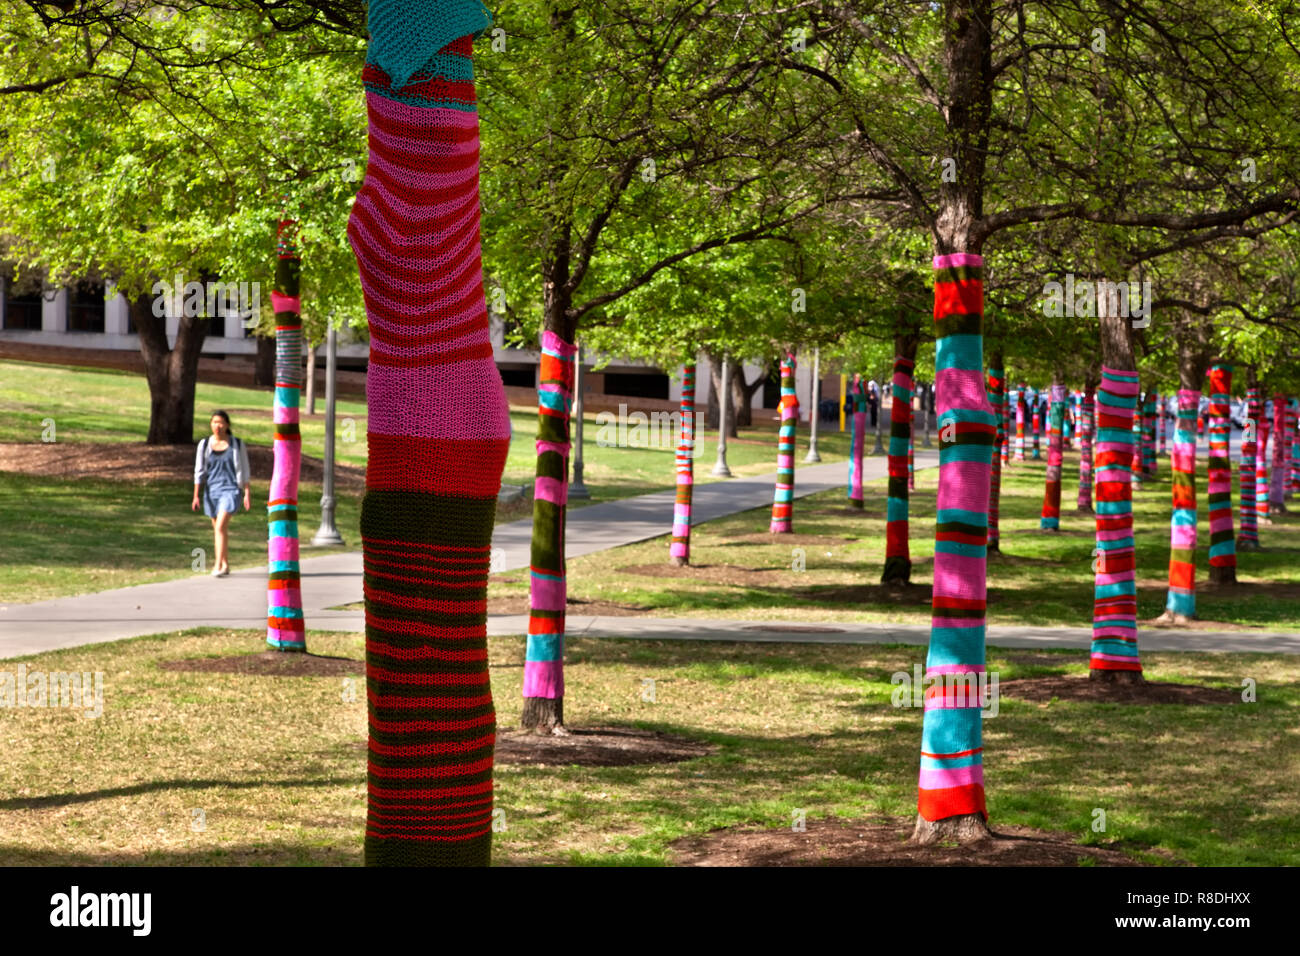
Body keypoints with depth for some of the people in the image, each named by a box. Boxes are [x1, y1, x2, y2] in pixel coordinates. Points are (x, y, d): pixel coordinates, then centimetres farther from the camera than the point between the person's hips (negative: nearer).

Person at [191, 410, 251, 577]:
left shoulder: (237, 445, -1)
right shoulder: (204, 445, 4)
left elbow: (244, 471, 3)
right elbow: (199, 472, 7)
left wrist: (247, 493, 0)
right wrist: (196, 496, 4)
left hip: (230, 489, -4)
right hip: (211, 490, 4)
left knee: (220, 527, -18)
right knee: (219, 530, 12)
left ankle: (218, 566, -19)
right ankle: (225, 565, 25)